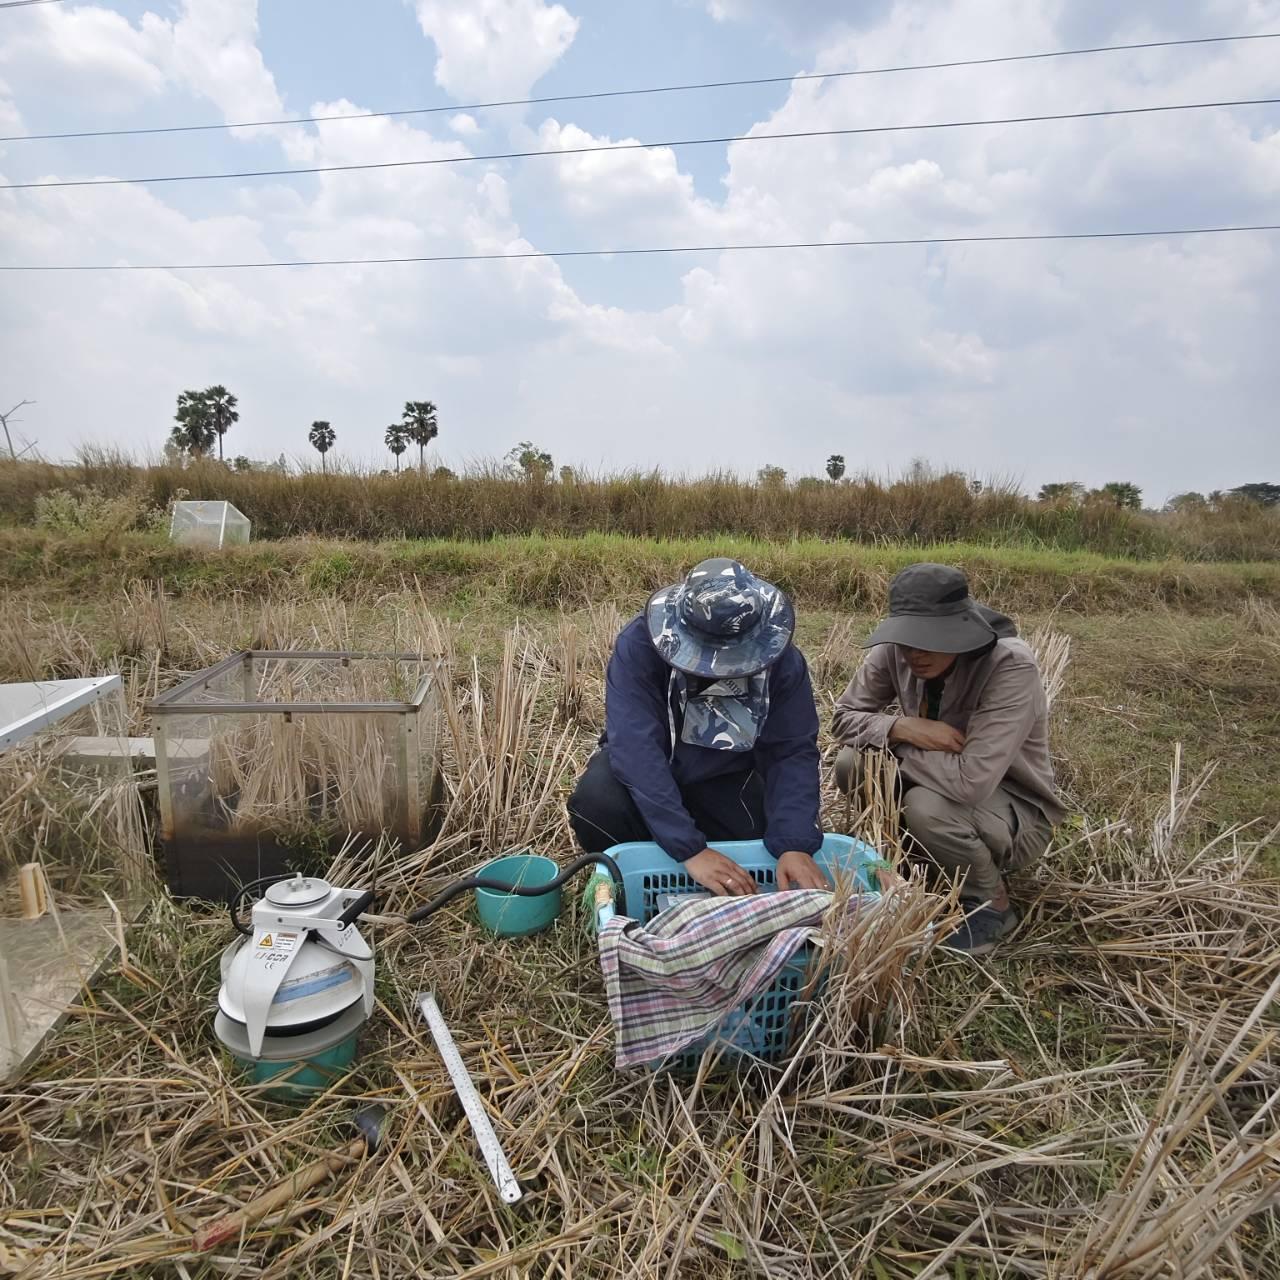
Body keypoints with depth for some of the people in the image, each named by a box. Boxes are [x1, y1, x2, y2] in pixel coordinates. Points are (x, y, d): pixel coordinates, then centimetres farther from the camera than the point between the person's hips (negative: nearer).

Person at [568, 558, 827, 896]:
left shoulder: (782, 659, -22)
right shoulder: (639, 644, -32)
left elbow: (792, 752, -22)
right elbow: (636, 748, -39)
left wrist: (795, 845, -37)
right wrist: (690, 849, -45)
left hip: (724, 777, 3)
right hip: (645, 768, -2)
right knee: (597, 800, -33)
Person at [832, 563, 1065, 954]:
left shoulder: (1011, 667, -31)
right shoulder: (895, 651, -15)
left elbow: (971, 781, -38)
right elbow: (845, 717, -6)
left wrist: (893, 746, -24)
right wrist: (902, 727, -25)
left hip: (1018, 811, -5)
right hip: (946, 788, 5)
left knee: (928, 806, -34)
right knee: (853, 764, -17)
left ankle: (992, 905, -3)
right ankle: (924, 860, 7)